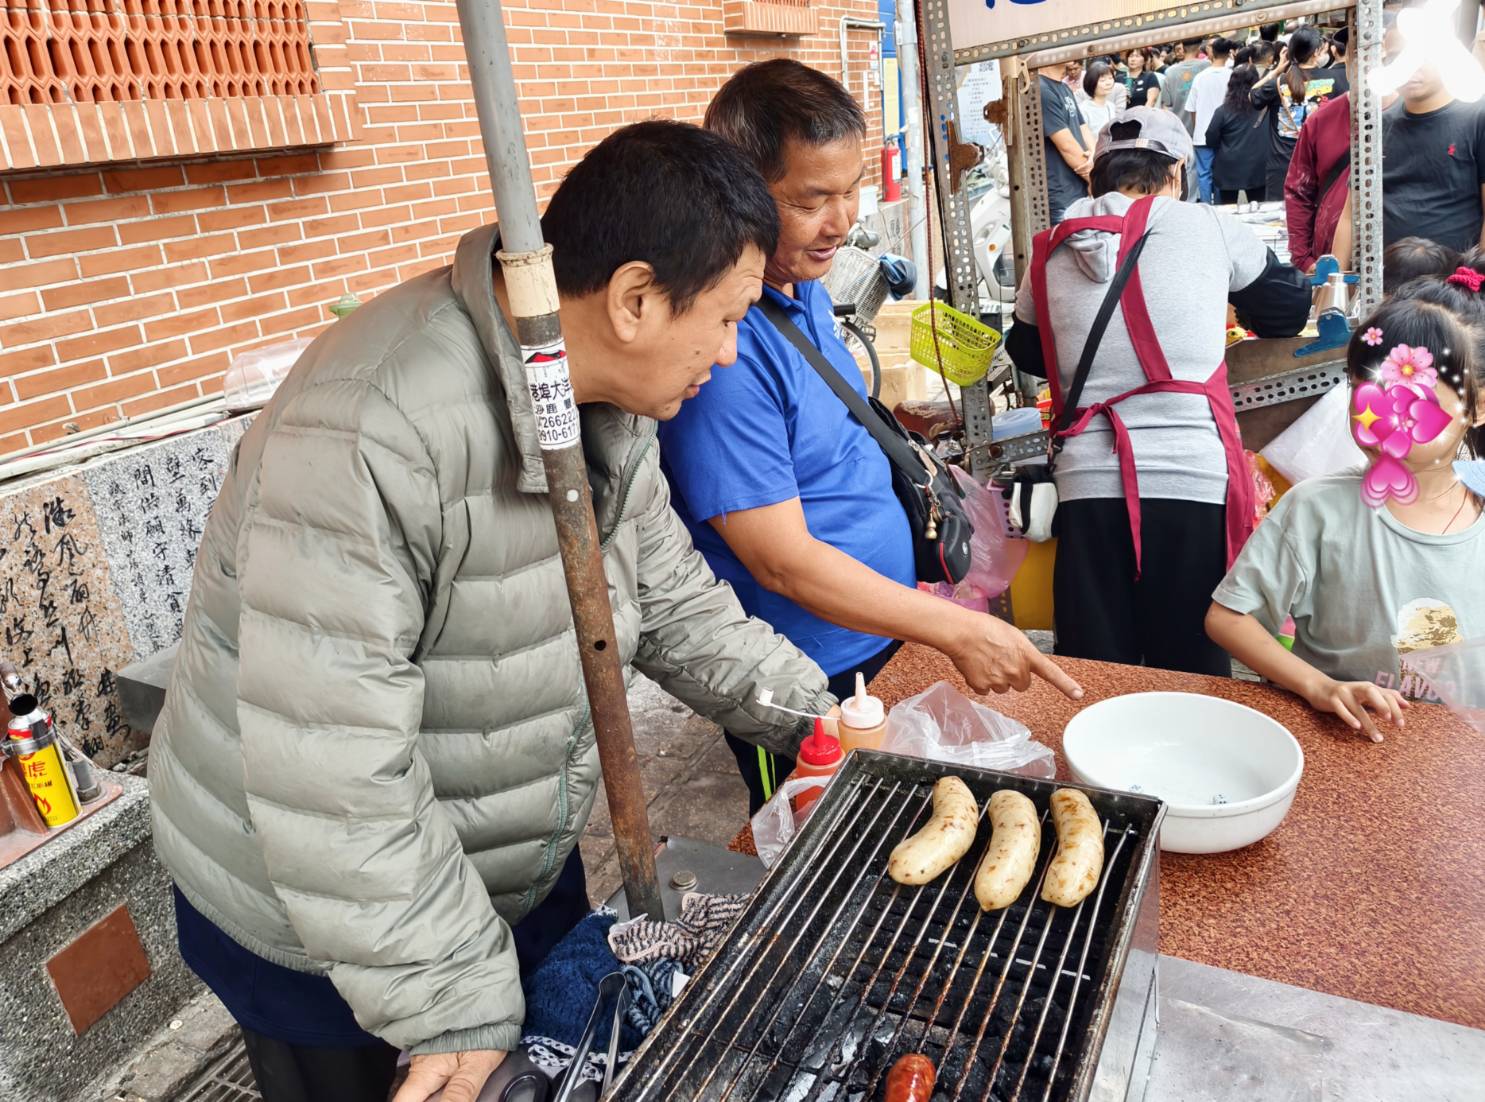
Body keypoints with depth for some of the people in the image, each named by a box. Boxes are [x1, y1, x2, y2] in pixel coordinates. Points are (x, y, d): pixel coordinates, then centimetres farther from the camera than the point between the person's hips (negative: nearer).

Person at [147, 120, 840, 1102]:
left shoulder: (607, 399, -6)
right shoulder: (374, 433, -34)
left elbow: (670, 598, 4)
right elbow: (330, 775, -33)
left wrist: (813, 716, -4)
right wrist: (457, 1007, -26)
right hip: (317, 928, -7)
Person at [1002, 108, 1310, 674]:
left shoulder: (1051, 251, 8)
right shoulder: (1207, 226, 3)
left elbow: (1026, 351, 24)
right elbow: (1289, 308, 19)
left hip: (1089, 485, 2)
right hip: (1195, 483, -2)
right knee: (1191, 681, 11)